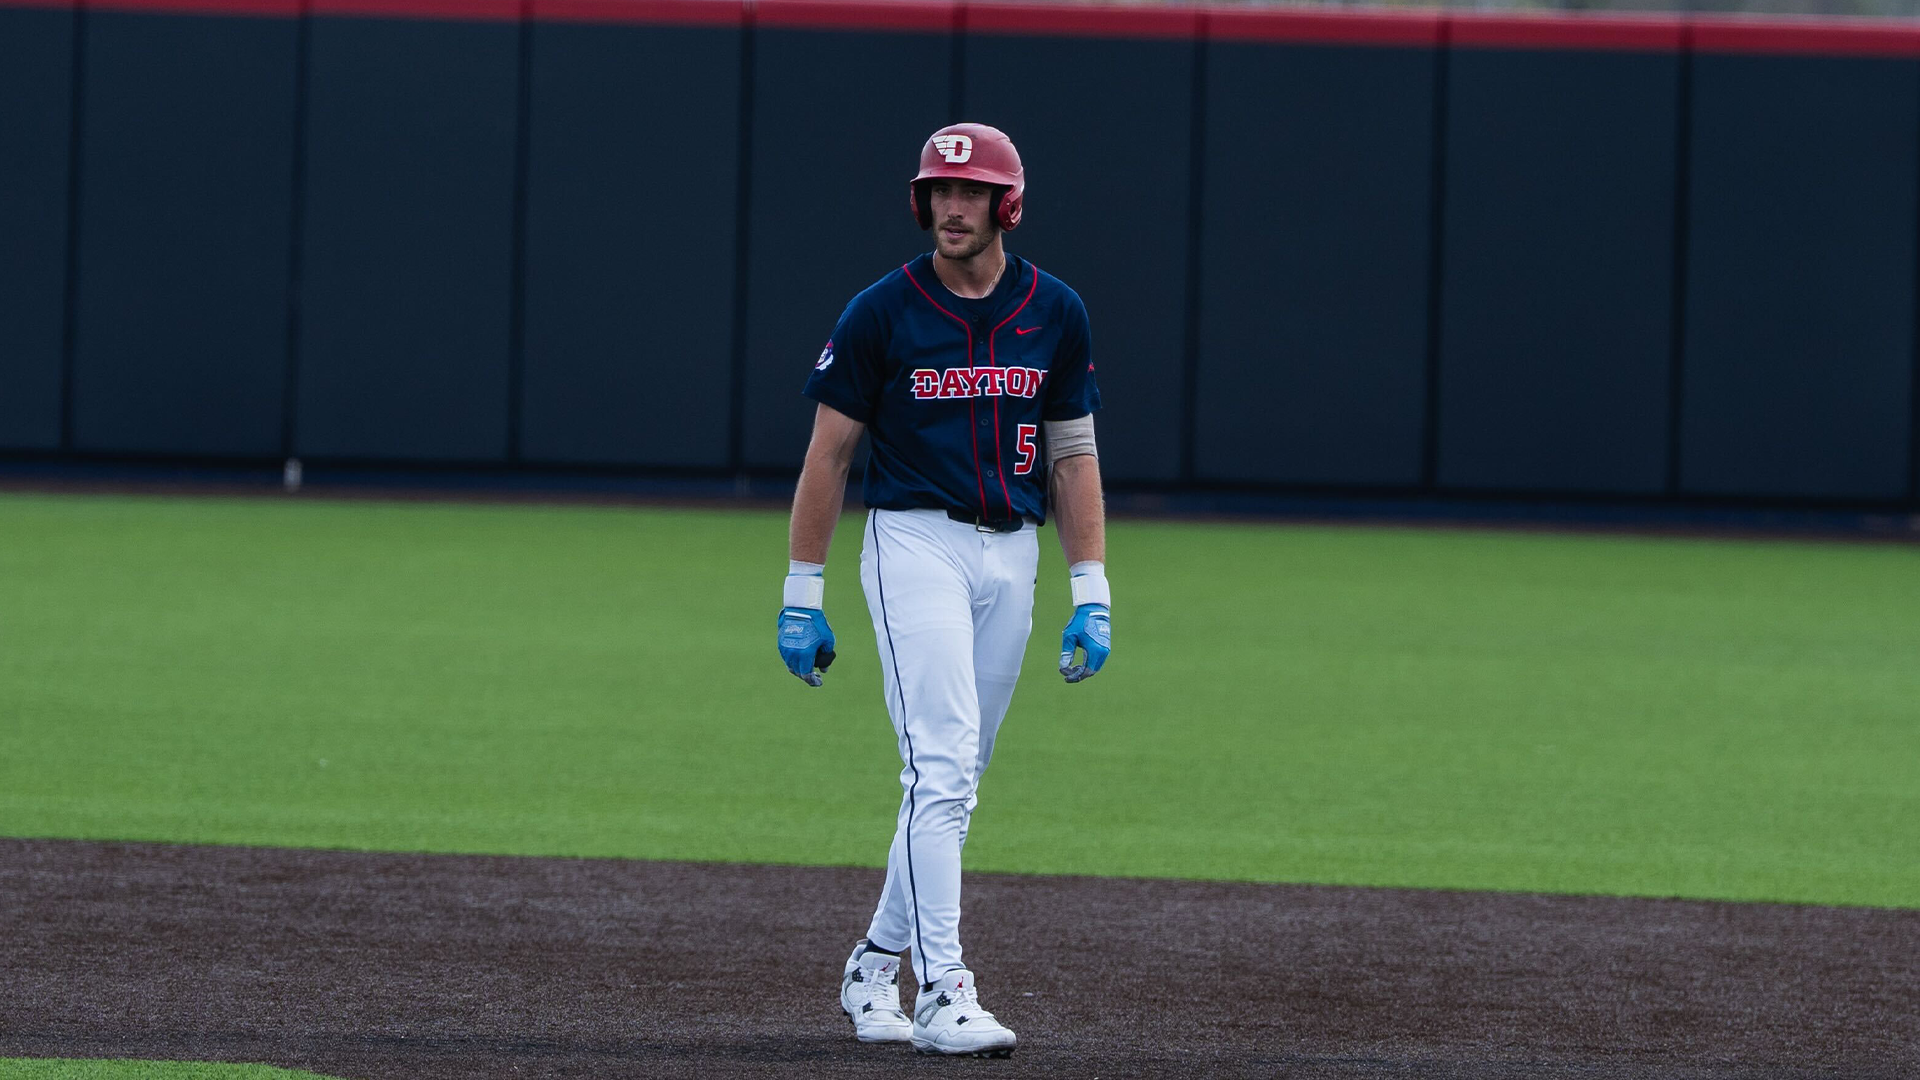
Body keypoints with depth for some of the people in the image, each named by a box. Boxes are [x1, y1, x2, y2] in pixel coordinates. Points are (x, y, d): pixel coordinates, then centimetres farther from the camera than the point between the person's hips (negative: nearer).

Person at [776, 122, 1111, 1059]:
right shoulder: (882, 313, -4)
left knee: (955, 778, 10)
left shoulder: (1055, 314, 6)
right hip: (915, 543, -5)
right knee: (942, 764, -16)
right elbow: (828, 453, 0)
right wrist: (802, 595, -2)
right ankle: (942, 991, -20)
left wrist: (1091, 595, 4)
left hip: (1011, 555, 5)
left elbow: (1072, 456, 11)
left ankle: (875, 966, 25)